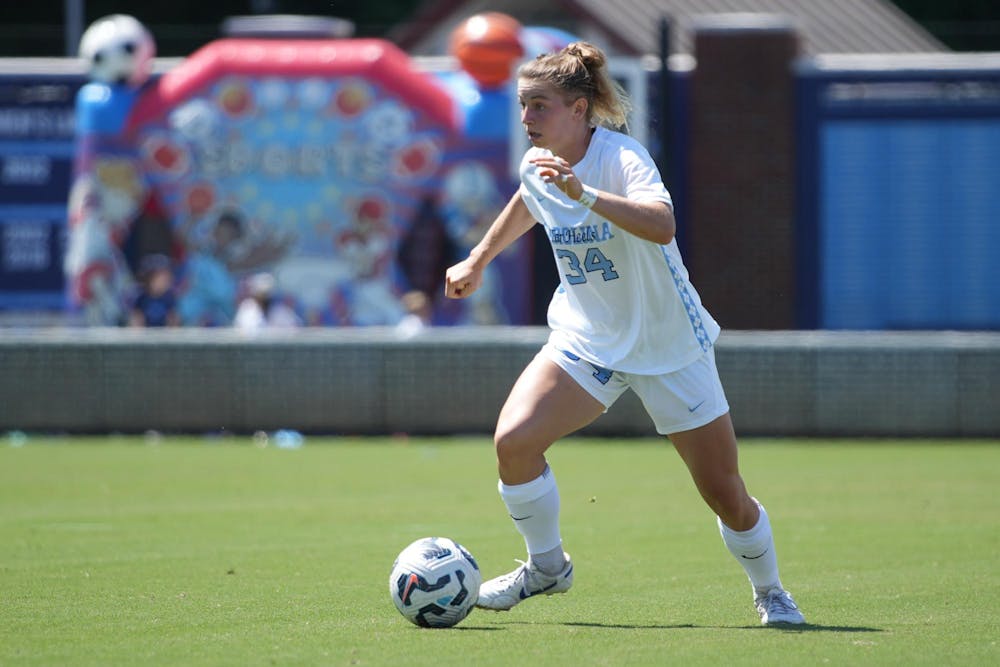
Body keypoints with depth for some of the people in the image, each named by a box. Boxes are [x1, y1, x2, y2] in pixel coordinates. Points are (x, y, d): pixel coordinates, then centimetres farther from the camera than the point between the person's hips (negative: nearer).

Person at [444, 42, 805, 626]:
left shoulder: (622, 158, -23)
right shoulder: (536, 165, -3)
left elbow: (661, 226, -43)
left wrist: (583, 193, -52)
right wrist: (478, 260, 29)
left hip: (670, 346, -5)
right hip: (587, 339, 5)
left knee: (726, 496, -2)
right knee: (514, 440, -18)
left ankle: (770, 593, 26)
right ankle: (547, 566, 5)